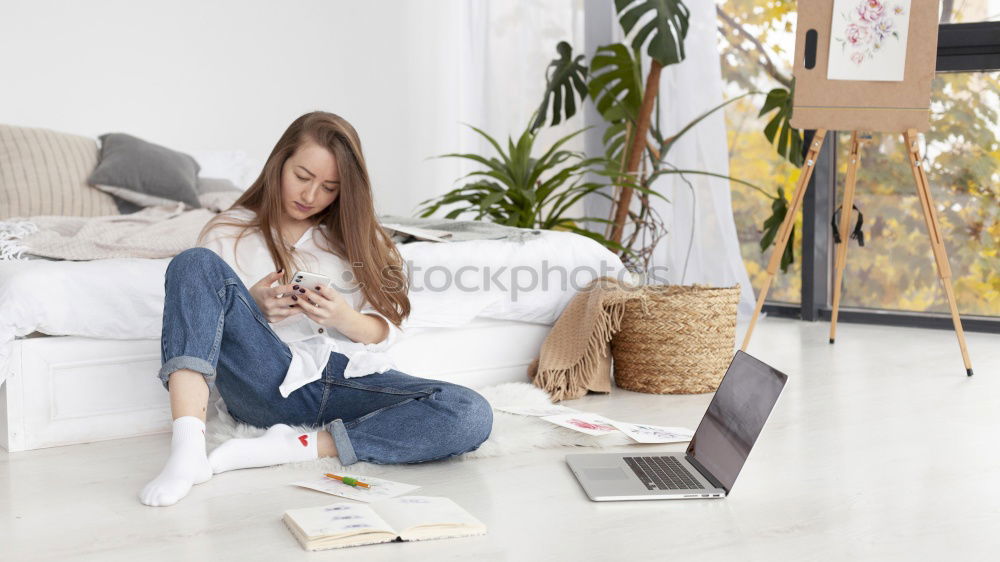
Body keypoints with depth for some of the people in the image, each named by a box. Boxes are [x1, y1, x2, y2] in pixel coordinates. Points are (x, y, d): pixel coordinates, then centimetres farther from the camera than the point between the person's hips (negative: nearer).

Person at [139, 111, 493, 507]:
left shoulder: (357, 237, 18)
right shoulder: (228, 233, 12)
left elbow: (386, 331, 11)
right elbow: (199, 326, 7)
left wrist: (344, 318, -12)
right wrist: (254, 307, -13)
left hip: (354, 380, 2)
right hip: (272, 381, -2)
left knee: (471, 415, -27)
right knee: (194, 264, -24)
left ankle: (295, 447, -28)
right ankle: (188, 448, -38)